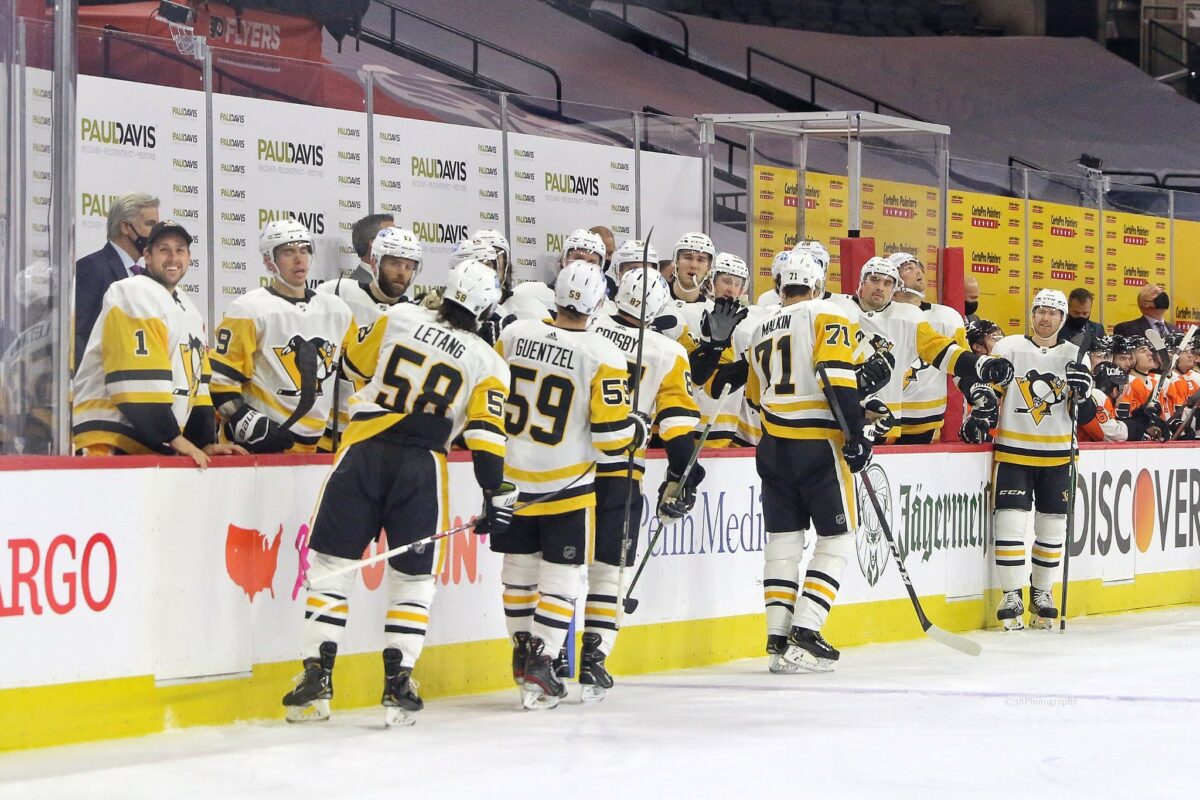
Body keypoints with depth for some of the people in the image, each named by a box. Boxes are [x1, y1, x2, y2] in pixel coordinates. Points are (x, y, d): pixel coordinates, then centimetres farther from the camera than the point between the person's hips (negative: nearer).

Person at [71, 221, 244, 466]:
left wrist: (206, 443, 9)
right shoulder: (133, 294, -8)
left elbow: (196, 381, 20)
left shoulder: (189, 312, 21)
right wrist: (176, 438, -17)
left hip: (155, 447, 9)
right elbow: (139, 381, -16)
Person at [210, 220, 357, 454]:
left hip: (316, 446, 6)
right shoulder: (249, 311, -6)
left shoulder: (337, 310, 12)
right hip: (258, 445, -6)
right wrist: (245, 422, -16)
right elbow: (221, 375, -8)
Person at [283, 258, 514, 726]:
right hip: (422, 469, 0)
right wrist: (496, 497, 1)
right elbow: (486, 435, -3)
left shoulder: (399, 318, 7)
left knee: (331, 565, 5)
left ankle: (316, 678, -2)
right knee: (413, 578, 13)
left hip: (363, 454, 0)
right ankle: (397, 686, 4)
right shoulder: (487, 363, 4)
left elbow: (355, 363, 20)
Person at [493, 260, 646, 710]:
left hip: (510, 473, 4)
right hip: (565, 485, -4)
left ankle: (523, 649, 28)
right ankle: (540, 662, -2)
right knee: (560, 572, 5)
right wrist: (638, 432, 6)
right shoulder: (602, 356, -15)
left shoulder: (515, 334, -3)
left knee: (518, 565, 18)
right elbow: (611, 435, -15)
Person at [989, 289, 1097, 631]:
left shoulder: (1075, 356, 6)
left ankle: (1042, 593, 22)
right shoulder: (1009, 348, -1)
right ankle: (1012, 596, -2)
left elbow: (1085, 414, 5)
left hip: (1056, 455, 2)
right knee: (1011, 523, -10)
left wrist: (1082, 392, -15)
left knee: (1052, 527, 7)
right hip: (1013, 451, -2)